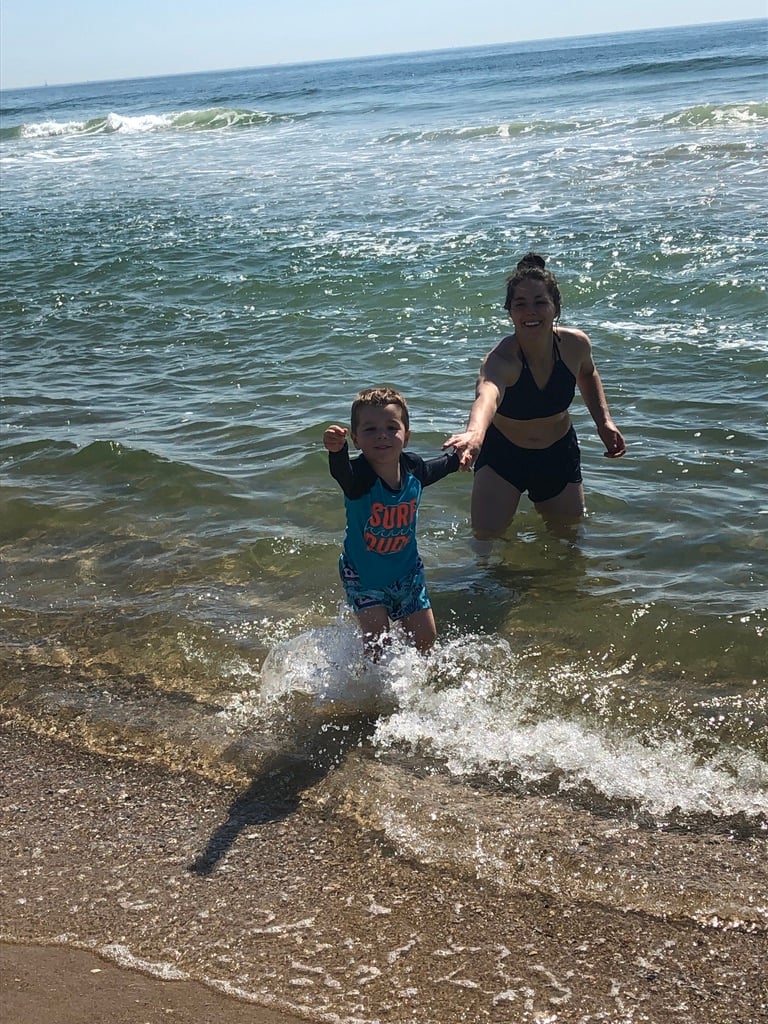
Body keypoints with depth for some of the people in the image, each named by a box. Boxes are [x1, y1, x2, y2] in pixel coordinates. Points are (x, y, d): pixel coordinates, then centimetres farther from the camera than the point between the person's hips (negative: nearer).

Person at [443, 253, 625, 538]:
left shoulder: (575, 344, -18)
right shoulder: (501, 359, -35)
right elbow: (487, 394, -60)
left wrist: (604, 421, -3)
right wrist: (475, 433, -81)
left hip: (559, 451, 3)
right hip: (502, 451, -3)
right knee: (486, 534, -15)